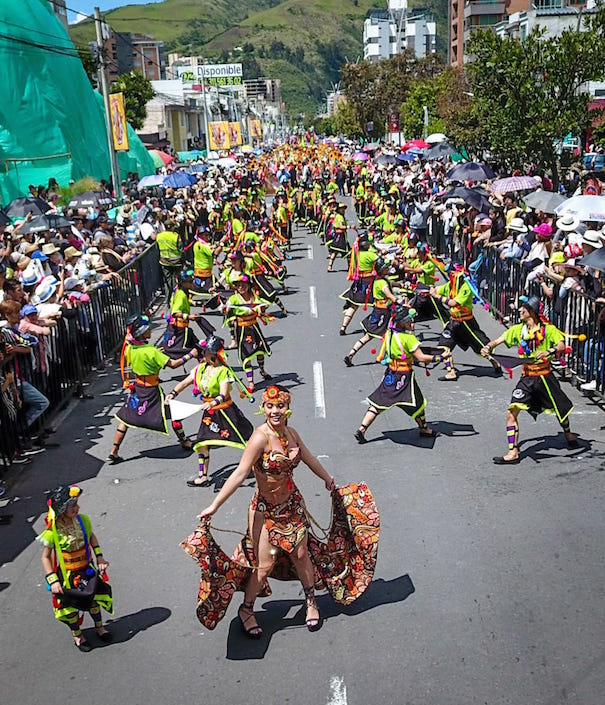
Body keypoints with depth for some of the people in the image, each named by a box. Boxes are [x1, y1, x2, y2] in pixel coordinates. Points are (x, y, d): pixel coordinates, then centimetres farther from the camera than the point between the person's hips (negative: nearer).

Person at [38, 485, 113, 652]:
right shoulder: (52, 532, -27)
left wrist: (99, 557, -1)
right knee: (71, 607, 15)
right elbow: (45, 557, -14)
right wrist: (53, 581, -17)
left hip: (87, 570, 4)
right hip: (67, 575, -4)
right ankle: (77, 635, 42)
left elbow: (92, 536, 6)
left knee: (94, 599, 19)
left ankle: (99, 627, 46)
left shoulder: (82, 520, -15)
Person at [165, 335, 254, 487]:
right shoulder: (201, 368, 3)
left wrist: (213, 403, -44)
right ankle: (203, 476, 13)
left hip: (225, 410, -6)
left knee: (244, 439, 2)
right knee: (202, 443, 2)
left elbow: (223, 395, -25)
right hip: (209, 412, 6)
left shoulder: (224, 371, -16)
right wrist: (173, 394, -12)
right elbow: (185, 382, 5)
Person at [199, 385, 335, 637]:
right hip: (265, 510, -6)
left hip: (292, 504, 6)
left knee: (301, 555, 14)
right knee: (264, 565, 0)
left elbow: (309, 459, 16)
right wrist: (214, 506, -28)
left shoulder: (291, 433, -2)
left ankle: (311, 601, 37)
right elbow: (240, 474, -26)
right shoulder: (261, 438, -24)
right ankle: (246, 610, 24)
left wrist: (328, 479, 32)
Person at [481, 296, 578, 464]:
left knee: (560, 409, 15)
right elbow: (499, 340, 0)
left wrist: (549, 351, -38)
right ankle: (513, 452, -8)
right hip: (527, 378, 2)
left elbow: (561, 346, -18)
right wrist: (488, 347, -20)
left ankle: (568, 433, 49)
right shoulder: (518, 329, 5)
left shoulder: (548, 329, -6)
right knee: (511, 413, -12)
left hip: (545, 377, -2)